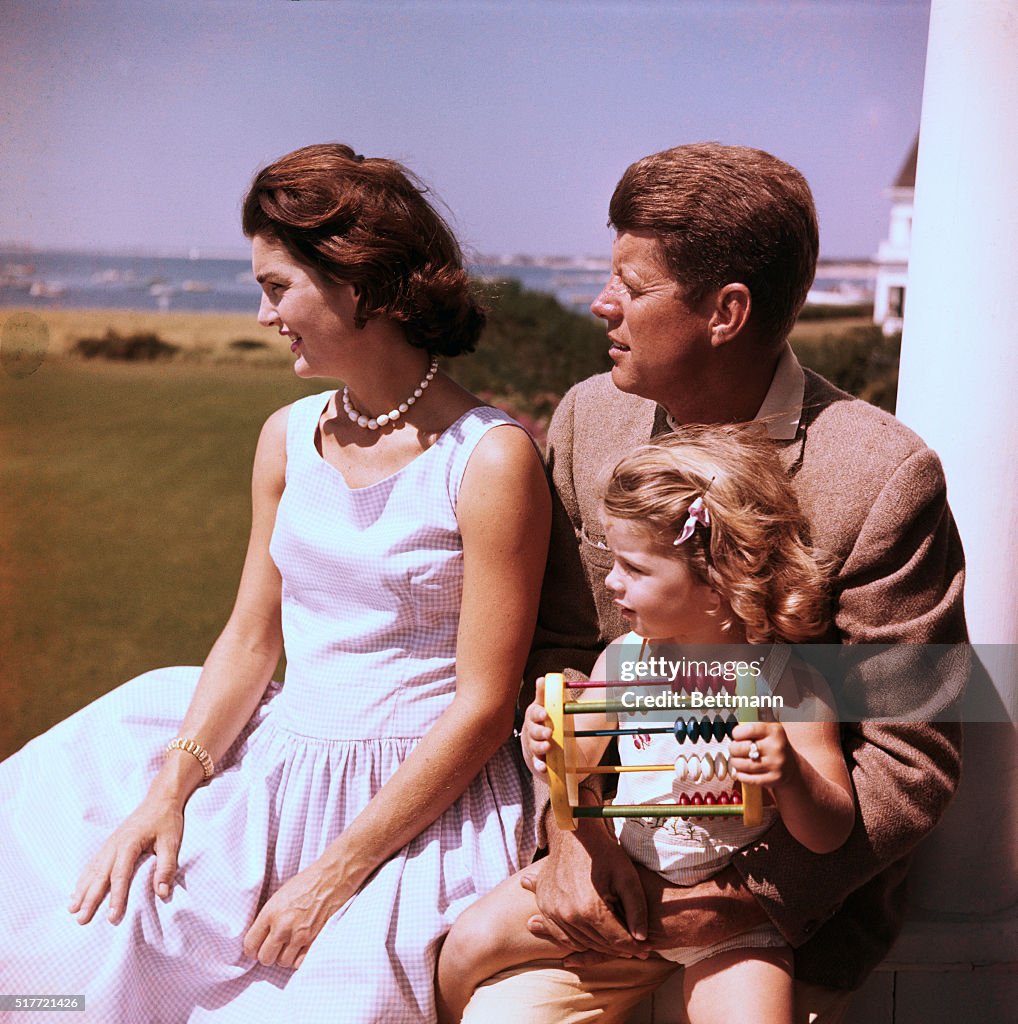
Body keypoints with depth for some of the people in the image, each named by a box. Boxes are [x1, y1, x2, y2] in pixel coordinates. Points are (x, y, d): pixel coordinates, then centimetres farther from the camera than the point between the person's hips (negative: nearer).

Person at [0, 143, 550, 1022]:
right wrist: (171, 788, -6)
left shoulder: (492, 458, -16)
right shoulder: (289, 438, 5)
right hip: (271, 767, 6)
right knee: (93, 908, 0)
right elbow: (251, 638, 8)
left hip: (418, 800, -5)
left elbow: (484, 706, -15)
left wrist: (336, 871, -15)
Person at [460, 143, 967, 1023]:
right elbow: (559, 652, 5)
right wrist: (576, 825, -9)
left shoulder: (884, 476, -18)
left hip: (800, 894, -3)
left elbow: (912, 760, -11)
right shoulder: (590, 418, -2)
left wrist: (753, 895, -16)